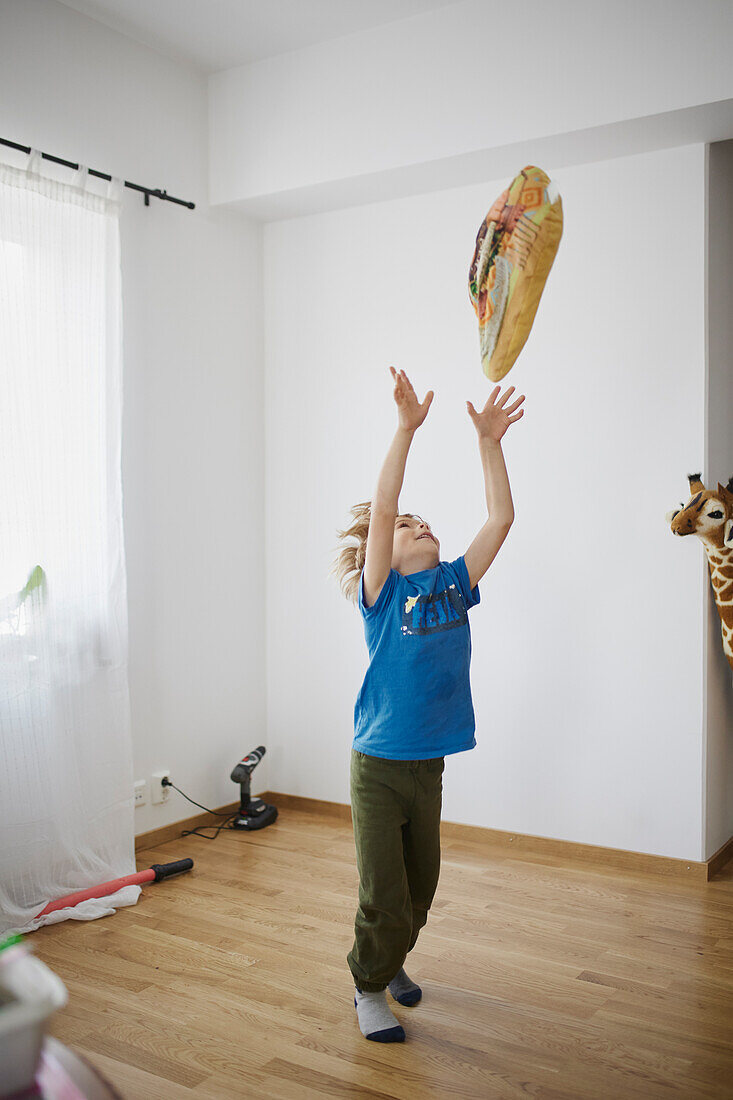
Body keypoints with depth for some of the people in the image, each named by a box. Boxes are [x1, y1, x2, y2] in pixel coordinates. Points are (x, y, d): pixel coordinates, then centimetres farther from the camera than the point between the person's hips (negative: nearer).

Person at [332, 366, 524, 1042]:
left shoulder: (455, 586, 4)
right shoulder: (381, 594, -9)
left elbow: (501, 518, -2)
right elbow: (380, 509, -22)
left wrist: (490, 441, -7)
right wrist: (407, 428, -28)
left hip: (429, 764, 5)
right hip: (379, 765, -5)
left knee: (420, 884, 18)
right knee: (383, 893, 2)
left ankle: (393, 959, 44)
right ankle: (370, 985, 26)